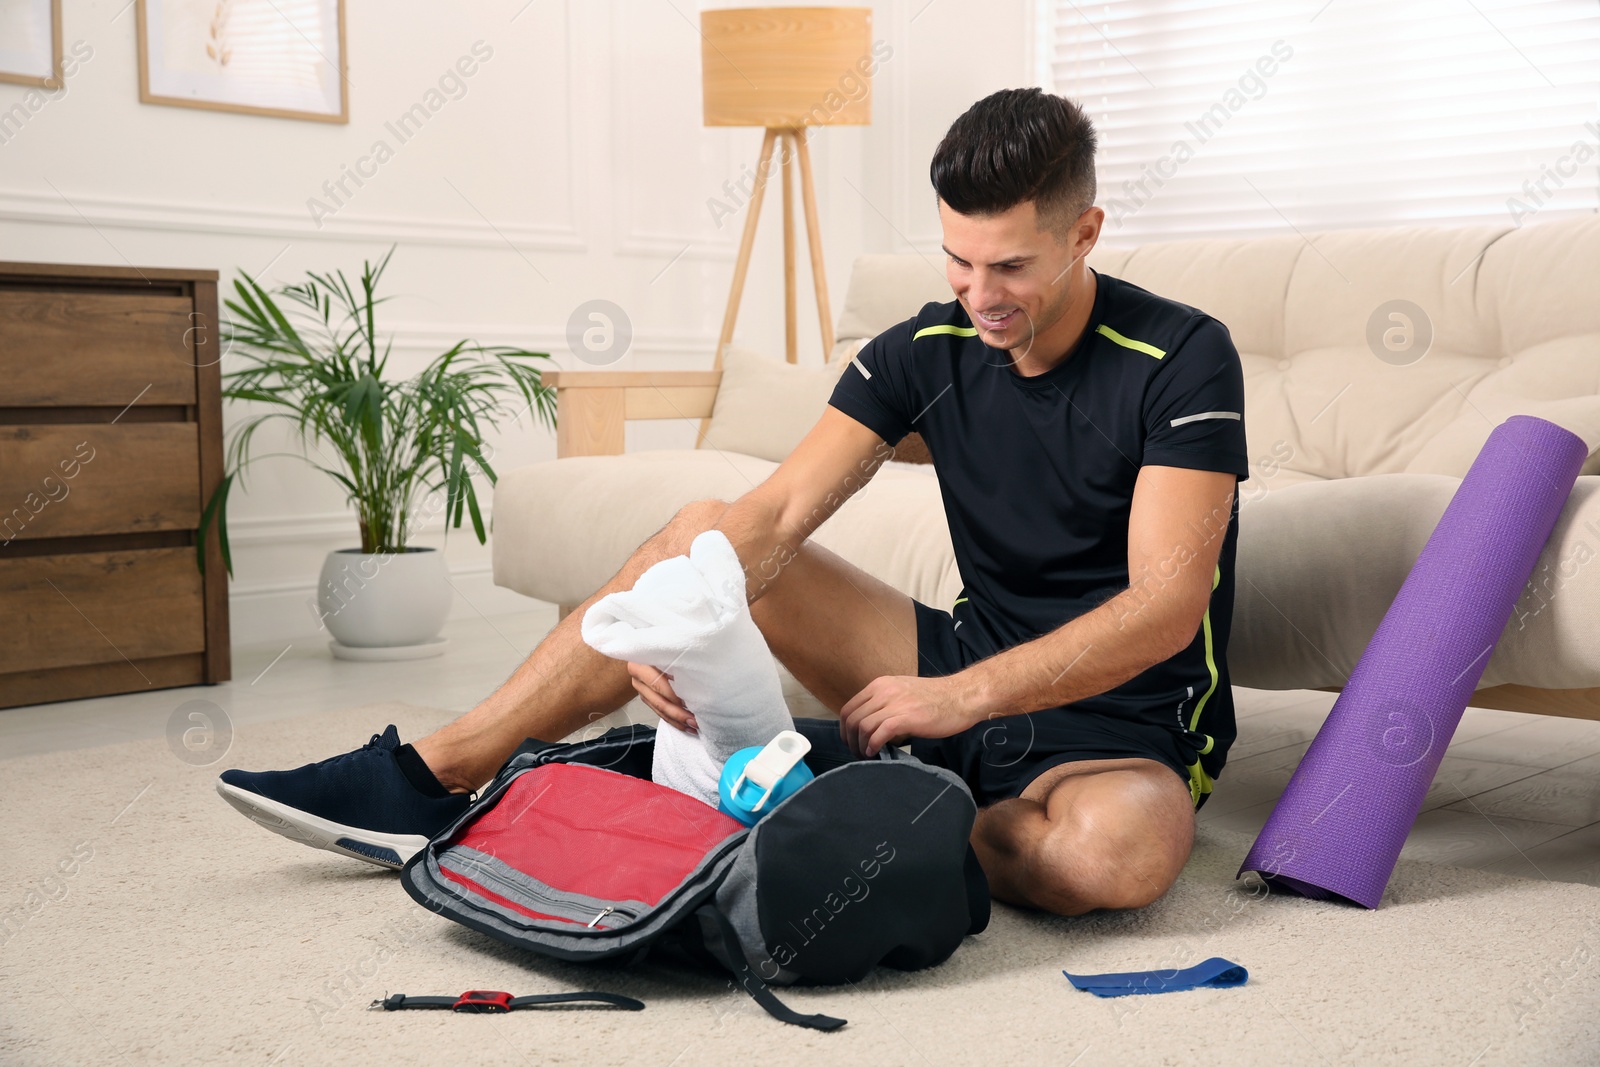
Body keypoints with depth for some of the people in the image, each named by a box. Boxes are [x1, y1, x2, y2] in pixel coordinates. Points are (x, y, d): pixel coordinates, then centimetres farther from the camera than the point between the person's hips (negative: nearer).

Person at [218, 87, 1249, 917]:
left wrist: (968, 694, -36)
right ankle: (427, 782, -5)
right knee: (707, 534, -6)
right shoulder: (925, 350, -2)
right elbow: (779, 509, -12)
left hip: (1124, 730, -4)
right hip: (970, 677, 4)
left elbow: (1166, 607, -25)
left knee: (1123, 848, -43)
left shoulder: (1181, 358, -16)